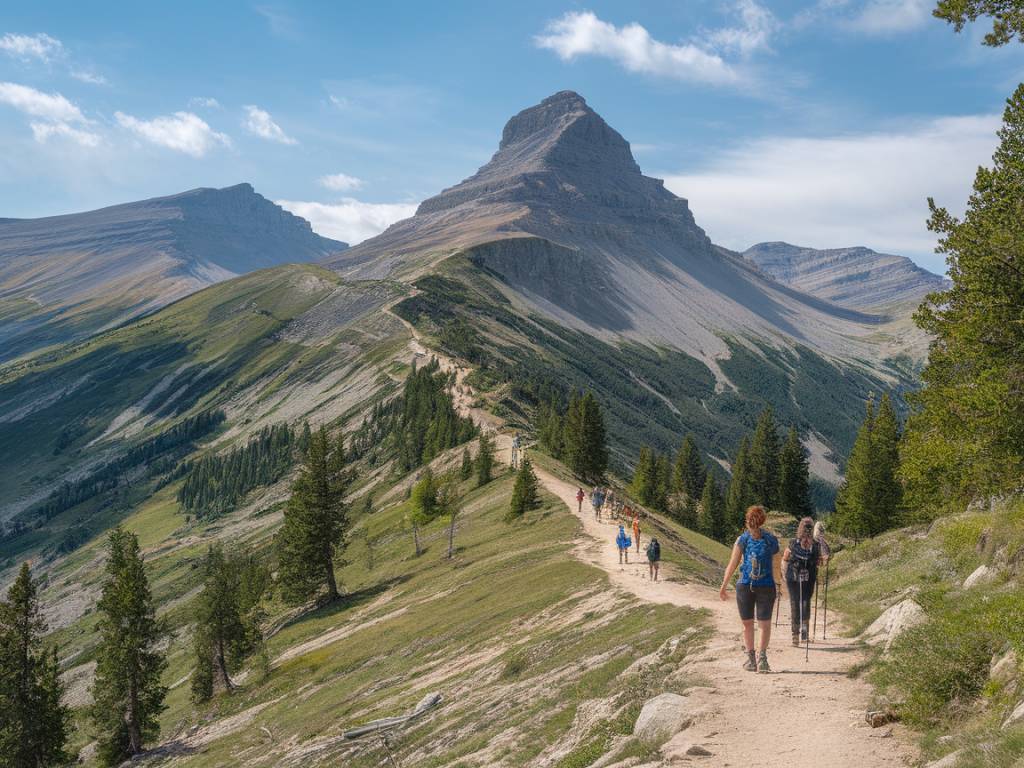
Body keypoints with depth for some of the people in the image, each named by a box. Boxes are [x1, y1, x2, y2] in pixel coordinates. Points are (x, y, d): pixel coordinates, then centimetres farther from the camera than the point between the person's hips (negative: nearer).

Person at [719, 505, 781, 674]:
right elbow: (776, 567, 9)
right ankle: (762, 656, -14)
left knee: (747, 624, 14)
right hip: (767, 586, 0)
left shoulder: (742, 539, -1)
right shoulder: (772, 541, 2)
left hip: (745, 586, 0)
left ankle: (751, 659, 16)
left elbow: (732, 565, -2)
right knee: (765, 624, 6)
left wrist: (724, 586, 5)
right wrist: (775, 586, 25)